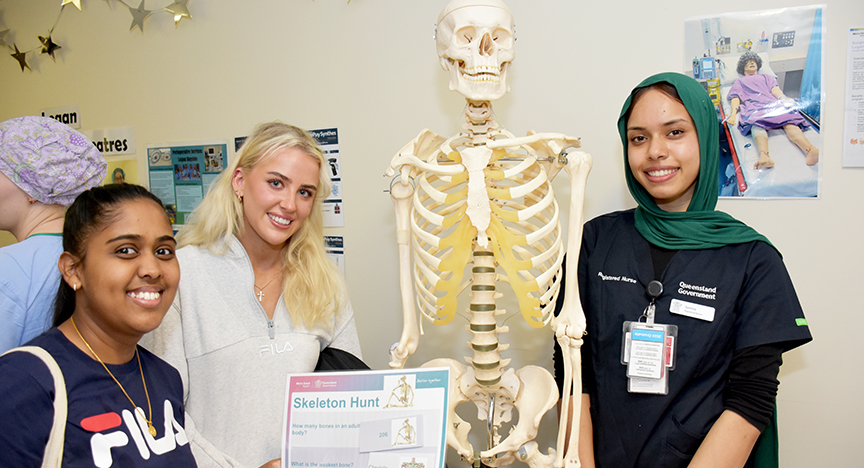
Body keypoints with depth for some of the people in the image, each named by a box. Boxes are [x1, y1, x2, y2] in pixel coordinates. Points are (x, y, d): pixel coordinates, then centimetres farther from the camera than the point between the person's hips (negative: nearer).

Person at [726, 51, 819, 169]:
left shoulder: (766, 77, 41)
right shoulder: (739, 82, 38)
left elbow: (774, 89, 20)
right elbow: (735, 98, 18)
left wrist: (783, 98, -5)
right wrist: (734, 112, -5)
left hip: (772, 103, 2)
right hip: (752, 106, -2)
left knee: (789, 121, -34)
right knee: (757, 124, -41)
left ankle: (810, 149, -61)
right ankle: (764, 155, -71)